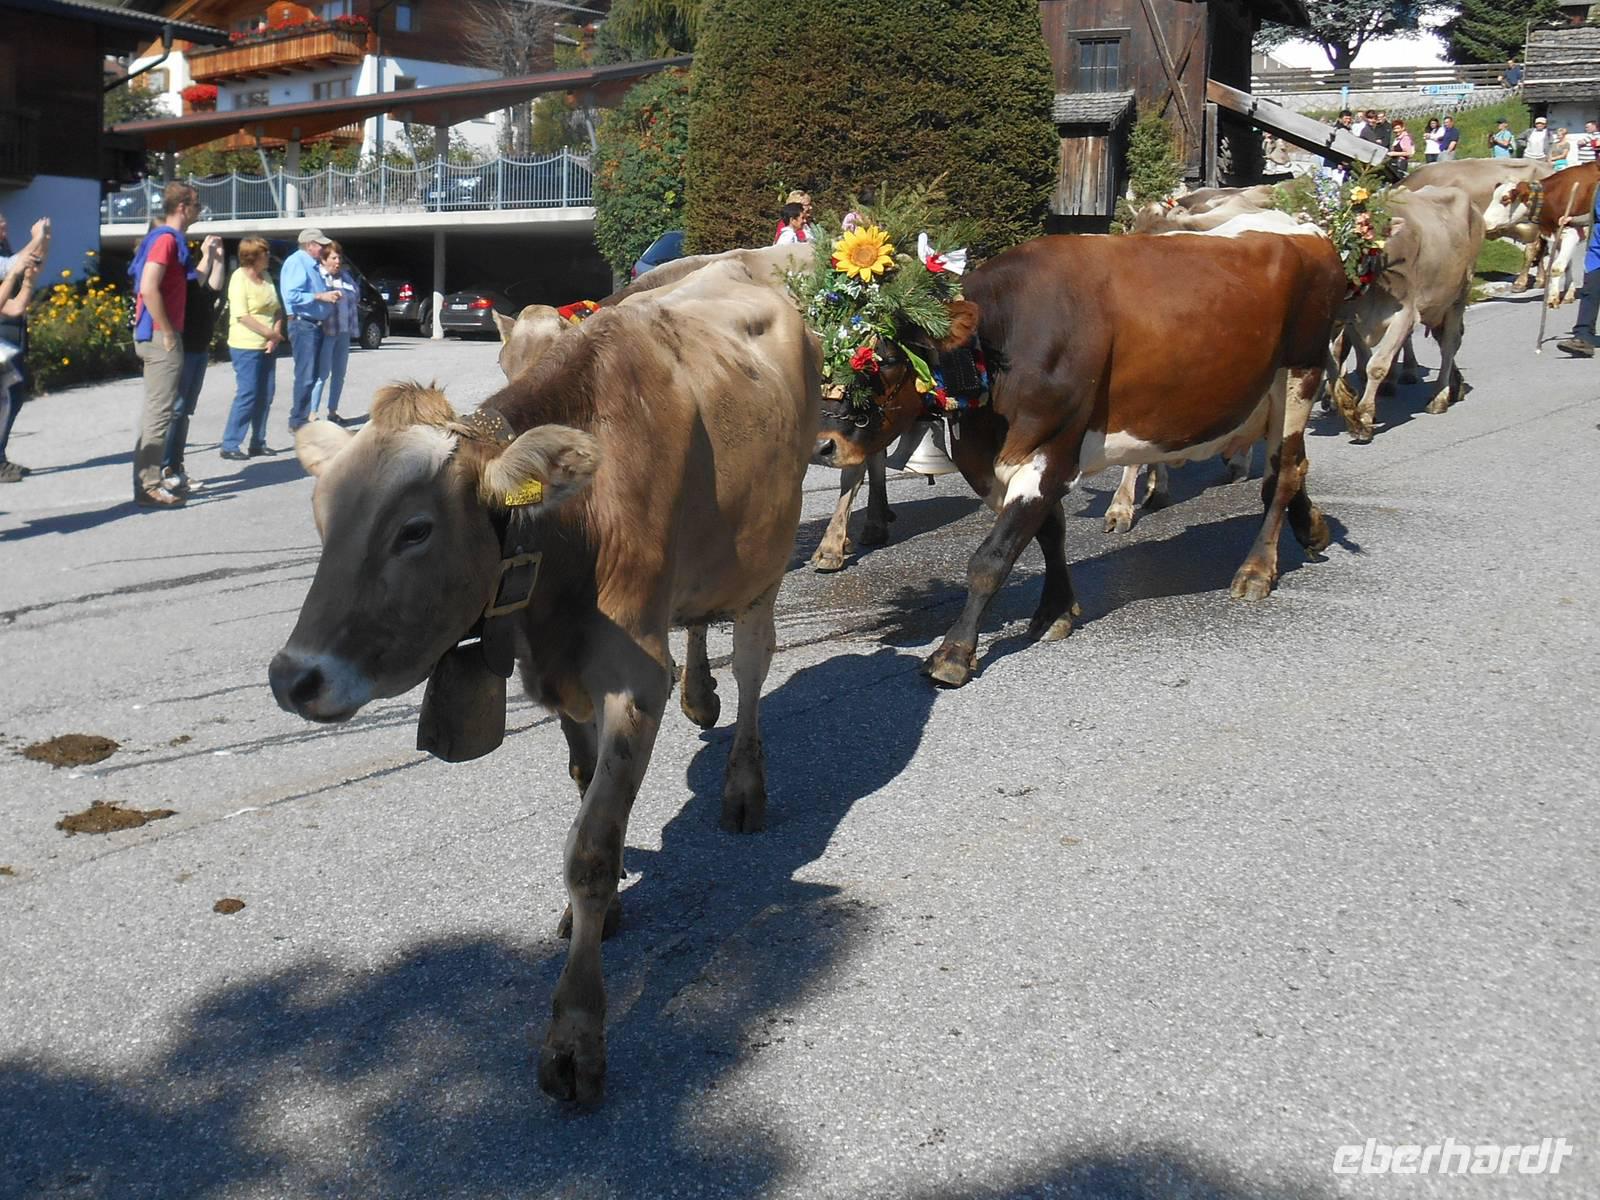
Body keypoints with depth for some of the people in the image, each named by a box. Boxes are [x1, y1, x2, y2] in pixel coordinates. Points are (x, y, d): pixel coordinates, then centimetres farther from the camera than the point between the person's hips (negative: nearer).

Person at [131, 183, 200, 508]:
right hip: (161, 336, -10)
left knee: (155, 410, 15)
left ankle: (148, 480, 21)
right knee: (159, 411, -8)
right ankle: (149, 487, -7)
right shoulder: (166, 239, -13)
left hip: (155, 336, 10)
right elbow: (149, 289, -23)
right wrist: (167, 334, -19)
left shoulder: (169, 239, 16)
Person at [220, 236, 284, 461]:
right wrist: (271, 333, -17)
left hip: (267, 347, 7)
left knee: (265, 396, 9)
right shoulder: (240, 278, -10)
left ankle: (257, 443, 17)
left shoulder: (266, 277, 12)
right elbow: (242, 316, -17)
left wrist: (276, 334, -5)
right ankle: (230, 445, -3)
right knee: (247, 395, -9)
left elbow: (278, 309, 11)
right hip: (246, 347, -7)